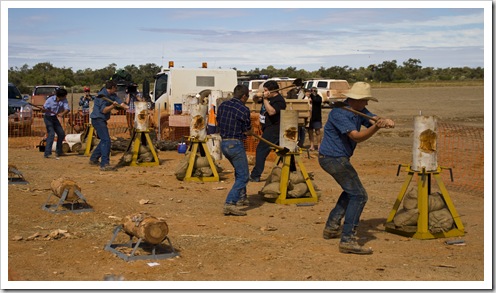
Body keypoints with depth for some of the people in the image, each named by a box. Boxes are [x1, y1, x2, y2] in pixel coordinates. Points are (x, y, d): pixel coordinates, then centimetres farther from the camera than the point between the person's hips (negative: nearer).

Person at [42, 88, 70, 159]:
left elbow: (67, 109, -22)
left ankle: (58, 152, 23)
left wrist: (62, 113, -42)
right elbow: (43, 110, -19)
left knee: (61, 134, 7)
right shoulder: (50, 100, -23)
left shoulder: (64, 100, -11)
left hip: (55, 118, 6)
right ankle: (47, 153, -23)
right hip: (48, 118, -6)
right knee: (51, 134, -21)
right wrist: (46, 110, -43)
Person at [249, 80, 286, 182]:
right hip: (268, 128, 10)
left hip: (273, 129, -10)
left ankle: (255, 176, -12)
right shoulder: (268, 97, 10)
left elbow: (271, 111, -32)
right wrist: (257, 96, -2)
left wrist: (265, 99, -26)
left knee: (261, 150, -11)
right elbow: (255, 100, 21)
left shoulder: (279, 100, -17)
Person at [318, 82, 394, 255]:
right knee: (359, 196, -13)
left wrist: (385, 121, -26)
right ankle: (348, 240, -16)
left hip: (337, 158, 11)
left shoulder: (359, 111, 7)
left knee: (351, 191, 26)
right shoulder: (339, 113, -22)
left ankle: (332, 227, 31)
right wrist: (376, 127, -43)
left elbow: (373, 119, -3)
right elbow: (357, 136, -29)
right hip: (333, 158, -11)